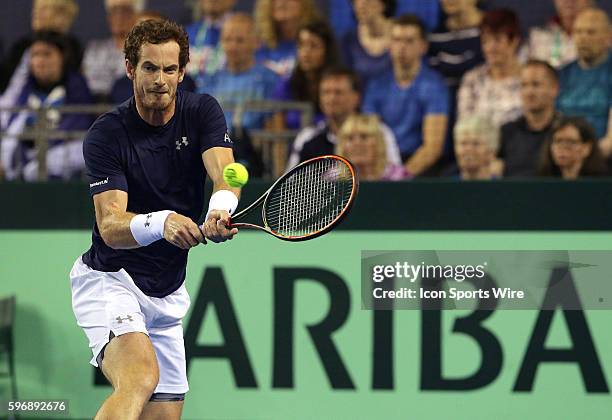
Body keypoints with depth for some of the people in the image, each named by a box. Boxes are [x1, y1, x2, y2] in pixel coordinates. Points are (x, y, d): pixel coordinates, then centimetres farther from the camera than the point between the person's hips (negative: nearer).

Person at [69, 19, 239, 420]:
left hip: (167, 294, 6)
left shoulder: (202, 112, -3)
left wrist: (220, 207, -45)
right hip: (108, 279, -6)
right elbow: (110, 225, -25)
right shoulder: (106, 135, -15)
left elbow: (224, 172, -21)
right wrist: (162, 223, -46)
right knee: (141, 376, -32)